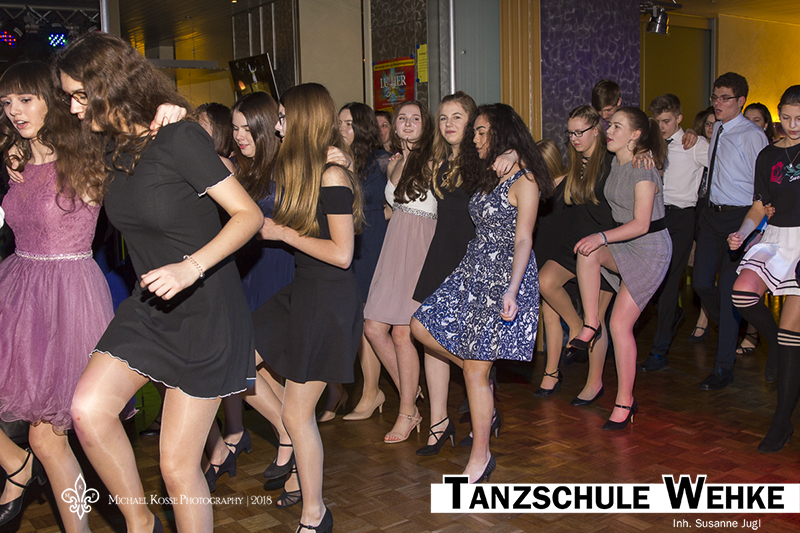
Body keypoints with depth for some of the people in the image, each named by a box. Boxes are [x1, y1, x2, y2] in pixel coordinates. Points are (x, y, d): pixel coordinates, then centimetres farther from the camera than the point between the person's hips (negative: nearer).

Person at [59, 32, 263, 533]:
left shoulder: (179, 138, -16)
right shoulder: (115, 149, 7)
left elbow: (249, 214, -18)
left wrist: (192, 266, -30)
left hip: (207, 310, -6)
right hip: (149, 306, 7)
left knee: (178, 465, -2)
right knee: (88, 408, -15)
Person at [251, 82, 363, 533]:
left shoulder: (333, 177, -18)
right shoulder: (303, 171, 11)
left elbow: (341, 254, -21)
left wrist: (283, 233, -14)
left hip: (330, 301, -9)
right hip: (304, 293, 9)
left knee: (298, 412, 0)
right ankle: (294, 444, 26)